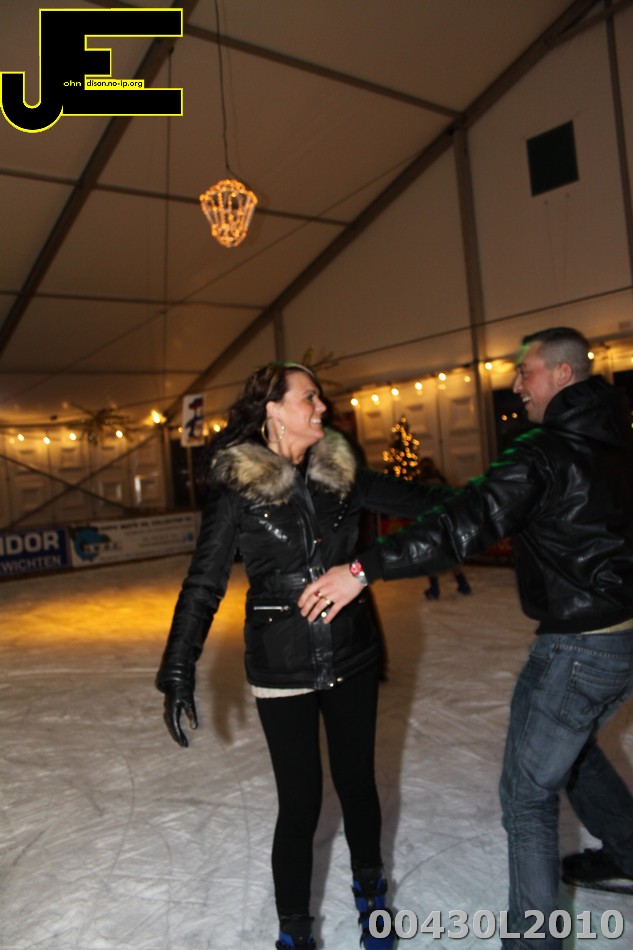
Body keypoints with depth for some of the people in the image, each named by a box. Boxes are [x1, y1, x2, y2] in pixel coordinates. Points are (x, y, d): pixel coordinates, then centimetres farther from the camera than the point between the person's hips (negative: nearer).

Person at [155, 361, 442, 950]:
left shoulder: (339, 472, -1)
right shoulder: (236, 486, -12)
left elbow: (417, 502, 10)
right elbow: (203, 585, -8)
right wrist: (178, 674, -10)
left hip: (353, 658, 4)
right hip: (283, 670, -3)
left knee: (357, 781, 17)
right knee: (300, 802, 3)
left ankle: (369, 891, 45)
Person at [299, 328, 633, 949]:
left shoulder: (546, 452, -20)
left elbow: (465, 525, -31)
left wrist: (365, 568, -33)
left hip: (578, 646, -9)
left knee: (528, 793, 5)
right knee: (570, 743, 31)